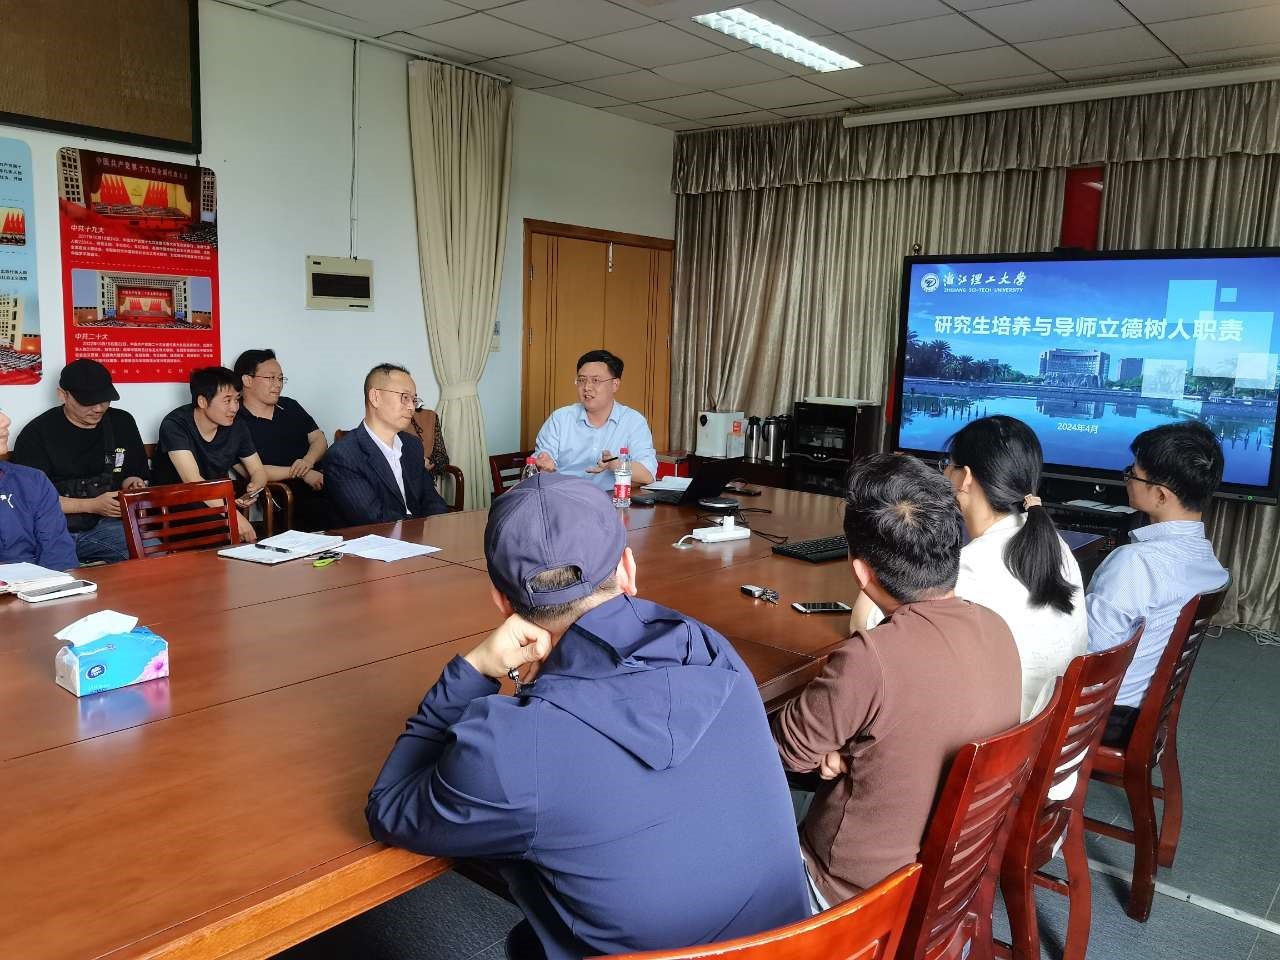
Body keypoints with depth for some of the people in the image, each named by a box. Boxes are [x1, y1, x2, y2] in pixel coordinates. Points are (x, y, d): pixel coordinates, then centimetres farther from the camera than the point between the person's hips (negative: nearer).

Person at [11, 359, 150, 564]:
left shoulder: (122, 423, 13)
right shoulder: (37, 433, 1)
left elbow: (138, 474, 25)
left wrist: (132, 483, 0)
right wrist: (93, 505, -12)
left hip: (105, 525, 3)